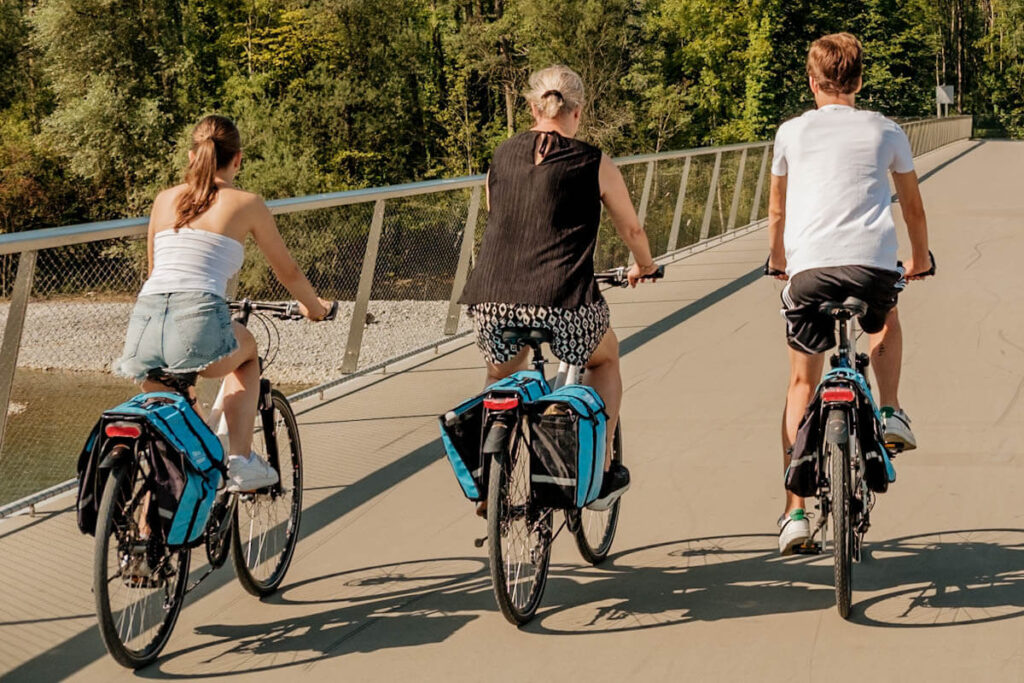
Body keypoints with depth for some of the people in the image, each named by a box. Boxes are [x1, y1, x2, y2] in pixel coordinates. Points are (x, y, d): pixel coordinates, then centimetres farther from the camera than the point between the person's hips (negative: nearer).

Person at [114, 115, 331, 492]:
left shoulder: (165, 199, 23)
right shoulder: (246, 203, 13)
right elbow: (288, 272, 25)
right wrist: (314, 307, 45)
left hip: (143, 326, 3)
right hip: (198, 325, -3)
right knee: (246, 349, 33)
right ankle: (241, 461, 21)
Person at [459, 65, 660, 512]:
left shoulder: (502, 156, 14)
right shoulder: (592, 163, 5)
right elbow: (631, 229, 18)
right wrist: (643, 266, 40)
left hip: (492, 302, 3)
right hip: (563, 304, -3)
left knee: (501, 379, 33)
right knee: (605, 358, 29)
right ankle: (599, 474, 27)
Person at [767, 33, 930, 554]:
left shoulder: (792, 132, 14)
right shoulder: (886, 131, 15)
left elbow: (776, 211, 25)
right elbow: (913, 206, 27)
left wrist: (778, 261, 44)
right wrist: (920, 258, 44)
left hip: (809, 267, 0)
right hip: (873, 263, 1)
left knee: (802, 382, 14)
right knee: (886, 322, 38)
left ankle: (795, 511, 8)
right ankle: (891, 412, 20)